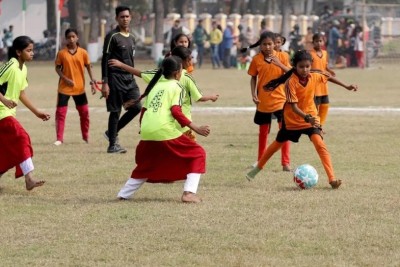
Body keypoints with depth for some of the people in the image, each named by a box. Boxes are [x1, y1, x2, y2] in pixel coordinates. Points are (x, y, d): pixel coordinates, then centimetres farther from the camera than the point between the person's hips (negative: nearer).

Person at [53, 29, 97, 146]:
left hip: (79, 88, 2)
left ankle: (86, 136, 25)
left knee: (84, 112, 8)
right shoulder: (62, 53, -6)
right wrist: (65, 78, -16)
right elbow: (57, 68, -2)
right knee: (60, 112, -4)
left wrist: (92, 82, -2)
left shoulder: (83, 53, -2)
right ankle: (59, 138, 2)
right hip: (64, 88, -2)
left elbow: (88, 67, 5)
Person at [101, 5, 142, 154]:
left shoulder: (132, 37, 14)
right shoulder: (112, 36, -8)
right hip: (116, 78, -7)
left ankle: (112, 132, 16)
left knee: (136, 107, 1)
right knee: (115, 111, -3)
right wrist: (105, 83, -16)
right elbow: (105, 60, -11)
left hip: (129, 79, 7)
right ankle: (112, 145, 4)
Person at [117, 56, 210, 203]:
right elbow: (176, 111, -9)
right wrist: (196, 129, -12)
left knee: (145, 164, 31)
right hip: (165, 132, -6)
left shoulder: (154, 85, 21)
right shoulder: (176, 87, 4)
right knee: (197, 154, 7)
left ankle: (123, 194, 26)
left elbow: (144, 110, 21)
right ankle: (189, 193, -8)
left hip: (147, 133, 6)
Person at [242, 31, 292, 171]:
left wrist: (280, 64, -23)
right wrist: (253, 94, -7)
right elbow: (253, 78, 5)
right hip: (263, 101, 1)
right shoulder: (256, 59, -3)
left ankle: (286, 163, -4)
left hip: (280, 99, -1)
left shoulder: (281, 57, -3)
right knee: (263, 132, 12)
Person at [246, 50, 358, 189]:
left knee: (320, 144, -20)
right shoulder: (291, 82, -25)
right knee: (278, 144, 17)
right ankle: (257, 169, 40)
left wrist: (346, 86, 14)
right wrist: (307, 118, -44)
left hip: (311, 118, 2)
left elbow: (329, 78, 12)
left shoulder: (314, 77, -12)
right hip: (292, 119, -2)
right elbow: (294, 107, -29)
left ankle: (332, 179, -26)